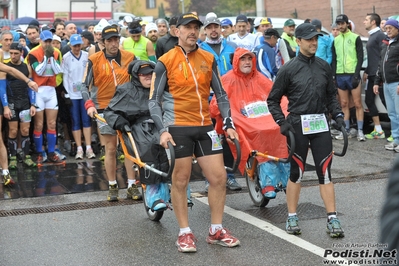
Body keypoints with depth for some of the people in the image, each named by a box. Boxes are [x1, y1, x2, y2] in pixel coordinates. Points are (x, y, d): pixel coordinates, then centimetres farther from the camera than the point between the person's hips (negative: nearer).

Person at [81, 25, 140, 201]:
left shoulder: (129, 57, 2)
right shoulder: (94, 60, -2)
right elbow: (85, 85, -1)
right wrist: (89, 104, -15)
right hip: (105, 109, -1)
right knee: (110, 149, 3)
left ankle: (132, 186, 5)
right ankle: (113, 187, 14)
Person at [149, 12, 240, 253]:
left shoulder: (209, 59, 7)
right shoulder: (166, 61, -4)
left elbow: (221, 95, 13)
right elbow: (154, 100, -4)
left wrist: (229, 124, 3)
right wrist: (163, 130, -15)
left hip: (205, 127, 4)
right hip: (178, 127, -4)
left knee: (219, 177, 4)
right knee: (181, 180, 3)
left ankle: (216, 231, 18)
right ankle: (185, 233, 15)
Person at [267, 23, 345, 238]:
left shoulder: (324, 67, 8)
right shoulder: (289, 69, -3)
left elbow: (331, 96, 18)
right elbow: (272, 100, 2)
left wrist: (338, 115, 5)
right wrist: (282, 122, -9)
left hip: (321, 125, 3)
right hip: (298, 126, -3)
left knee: (325, 172, 1)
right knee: (296, 172, 5)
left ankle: (332, 219, 5)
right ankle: (292, 218, 19)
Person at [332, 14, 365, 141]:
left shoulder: (355, 38, 1)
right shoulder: (335, 40, 14)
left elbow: (360, 57, -4)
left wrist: (356, 75, -12)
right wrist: (334, 76, 6)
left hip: (353, 75, -4)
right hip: (340, 76, 4)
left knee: (358, 104, -3)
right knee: (344, 104, 5)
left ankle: (360, 131, -1)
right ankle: (347, 130, 11)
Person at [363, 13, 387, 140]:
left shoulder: (380, 35, -9)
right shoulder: (371, 36, 20)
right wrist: (366, 71, 23)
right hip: (372, 75, 10)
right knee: (369, 100, 8)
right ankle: (378, 130, 11)